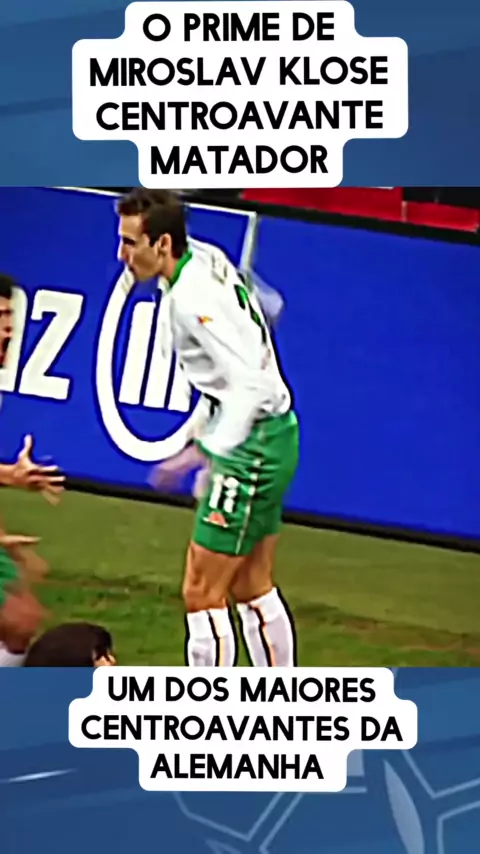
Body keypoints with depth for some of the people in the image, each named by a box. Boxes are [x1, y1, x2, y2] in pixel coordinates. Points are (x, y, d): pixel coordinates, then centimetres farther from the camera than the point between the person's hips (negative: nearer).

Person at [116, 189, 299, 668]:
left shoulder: (192, 298, -23)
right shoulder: (206, 259, 5)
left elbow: (248, 385, -28)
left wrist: (214, 454, -32)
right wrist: (202, 439, 18)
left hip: (252, 445, -10)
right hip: (270, 434, 10)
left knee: (201, 595, -4)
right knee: (252, 590, 18)